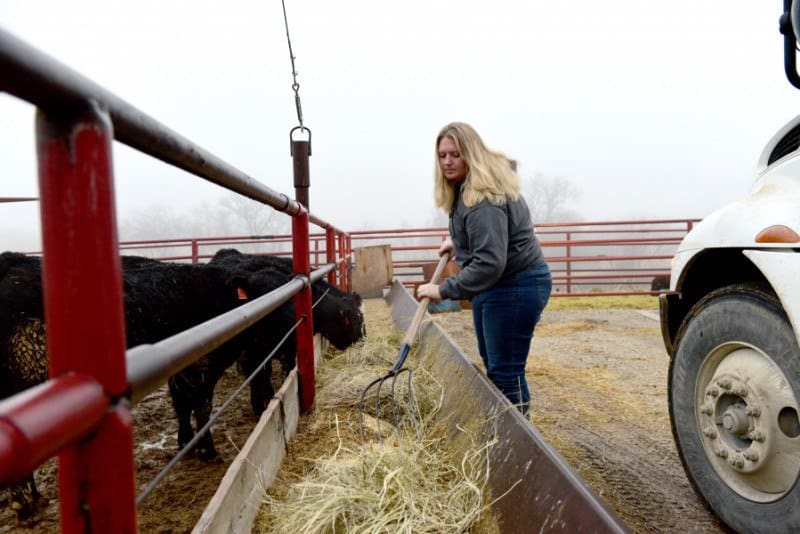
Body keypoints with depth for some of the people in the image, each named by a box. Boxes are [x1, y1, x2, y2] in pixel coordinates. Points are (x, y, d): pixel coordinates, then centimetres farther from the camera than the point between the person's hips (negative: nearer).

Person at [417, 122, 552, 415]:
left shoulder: (484, 199, -27)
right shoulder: (464, 187, 6)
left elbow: (489, 263, -33)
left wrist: (444, 289, -28)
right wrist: (457, 240, 13)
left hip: (517, 286, -11)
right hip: (493, 285, 11)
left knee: (505, 370, -4)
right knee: (491, 363, 20)